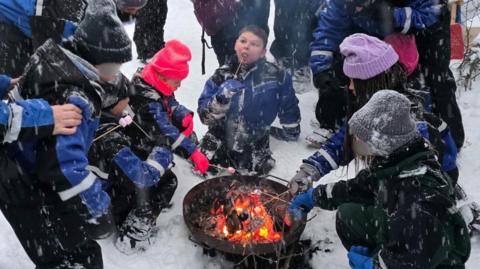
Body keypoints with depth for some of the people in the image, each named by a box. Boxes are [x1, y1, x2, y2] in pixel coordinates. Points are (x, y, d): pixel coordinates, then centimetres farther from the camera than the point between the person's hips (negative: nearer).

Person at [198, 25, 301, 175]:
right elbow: (205, 117, -10)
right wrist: (221, 97, -27)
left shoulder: (275, 77, -11)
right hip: (220, 139, 2)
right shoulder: (223, 75, -5)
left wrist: (290, 132, 17)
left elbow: (288, 108, 6)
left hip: (254, 147, -1)